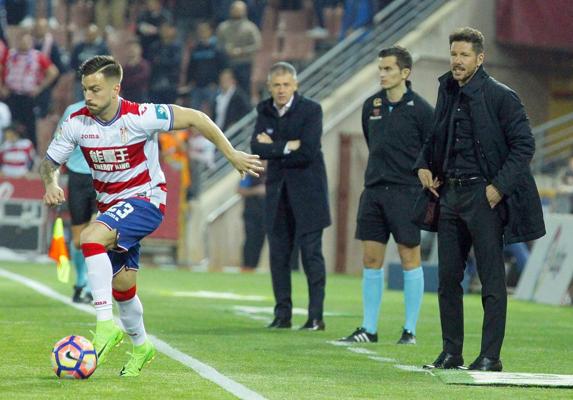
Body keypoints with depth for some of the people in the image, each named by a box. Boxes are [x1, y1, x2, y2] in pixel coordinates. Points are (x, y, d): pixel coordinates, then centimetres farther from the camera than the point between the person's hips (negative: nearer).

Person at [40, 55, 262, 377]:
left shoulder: (140, 117, -21)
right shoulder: (77, 123, -8)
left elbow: (195, 119, -12)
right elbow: (50, 162, 3)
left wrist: (232, 154, -10)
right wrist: (51, 185, -20)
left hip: (146, 199, -6)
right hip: (110, 204, 6)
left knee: (91, 238, -31)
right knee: (122, 285, 12)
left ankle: (106, 326, -30)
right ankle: (141, 345, 38)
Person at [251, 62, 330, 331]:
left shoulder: (310, 110, -8)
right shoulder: (265, 111, 7)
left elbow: (307, 152, -18)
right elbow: (257, 148, -6)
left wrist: (273, 148, -10)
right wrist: (287, 147, -16)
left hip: (307, 191, -5)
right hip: (277, 191, 5)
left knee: (311, 253, -5)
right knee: (279, 254, 5)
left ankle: (316, 316, -4)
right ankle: (282, 314, 11)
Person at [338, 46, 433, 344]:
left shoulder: (420, 109, -6)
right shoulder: (371, 106, 9)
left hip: (406, 193, -5)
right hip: (373, 191, 5)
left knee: (409, 258, -1)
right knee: (371, 259, 5)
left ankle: (410, 330, 4)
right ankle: (368, 329, 10)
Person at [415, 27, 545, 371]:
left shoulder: (500, 96, -10)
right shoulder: (447, 91, 10)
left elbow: (524, 145, -10)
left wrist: (499, 186, -15)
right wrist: (424, 165, 9)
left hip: (484, 195, -7)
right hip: (450, 192, 7)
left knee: (492, 279, -3)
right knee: (448, 277, 8)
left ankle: (491, 356, 0)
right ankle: (451, 352, 16)